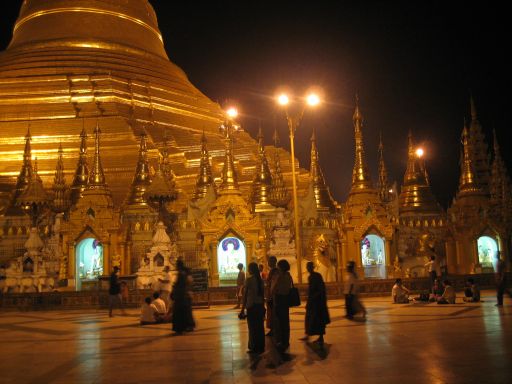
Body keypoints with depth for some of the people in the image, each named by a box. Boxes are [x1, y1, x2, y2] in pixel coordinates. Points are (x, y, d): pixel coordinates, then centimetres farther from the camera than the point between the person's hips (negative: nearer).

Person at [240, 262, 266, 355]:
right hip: (260, 305, 5)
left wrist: (243, 309, -5)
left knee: (253, 327, 2)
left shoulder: (249, 280, -11)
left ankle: (254, 348, 6)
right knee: (260, 327, 10)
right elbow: (263, 295, 8)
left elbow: (245, 295, -10)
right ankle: (261, 347, 18)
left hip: (251, 306, -5)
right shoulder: (261, 280, 4)